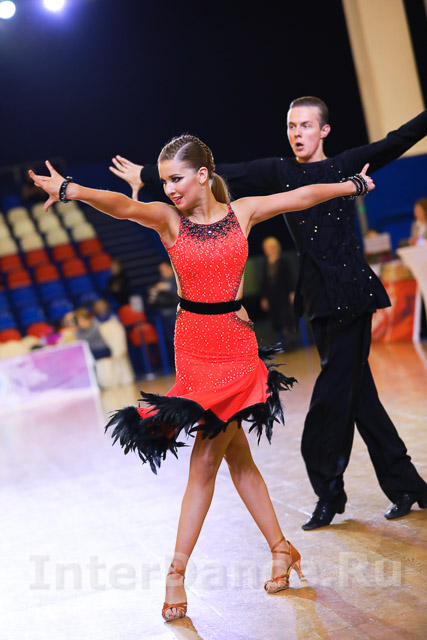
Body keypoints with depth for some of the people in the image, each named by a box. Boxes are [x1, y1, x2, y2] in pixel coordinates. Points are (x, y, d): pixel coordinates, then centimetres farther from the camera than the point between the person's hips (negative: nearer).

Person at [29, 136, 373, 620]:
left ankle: (177, 572, 8)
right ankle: (280, 549, 23)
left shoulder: (241, 212, 1)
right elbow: (122, 206, -21)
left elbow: (300, 197, 13)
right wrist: (70, 190, -39)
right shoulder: (167, 219, -2)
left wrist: (352, 184, 25)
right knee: (235, 453, 7)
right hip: (192, 343, 2)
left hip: (236, 343, -1)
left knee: (205, 458, -4)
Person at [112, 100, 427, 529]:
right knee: (354, 389, 7)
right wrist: (147, 175, 7)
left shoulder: (346, 166, 2)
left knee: (335, 387, -7)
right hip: (319, 296, 5)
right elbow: (219, 174, 7)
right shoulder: (279, 173, 10)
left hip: (351, 292, -5)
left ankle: (329, 493, 5)